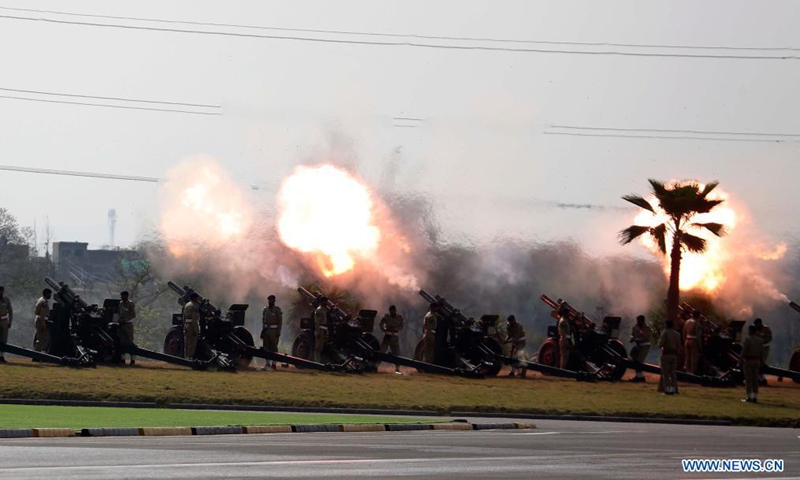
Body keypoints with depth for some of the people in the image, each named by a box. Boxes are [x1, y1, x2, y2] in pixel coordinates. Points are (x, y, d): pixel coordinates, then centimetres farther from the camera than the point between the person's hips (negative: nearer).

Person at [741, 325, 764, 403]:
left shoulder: (747, 339, -11)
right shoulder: (760, 340, 4)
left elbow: (744, 351, -15)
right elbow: (762, 353, 5)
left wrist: (741, 362, -9)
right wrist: (761, 364, 12)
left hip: (748, 361, -5)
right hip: (757, 361, 5)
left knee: (748, 379, -2)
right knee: (755, 379, 8)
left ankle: (749, 398, -5)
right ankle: (755, 398, 6)